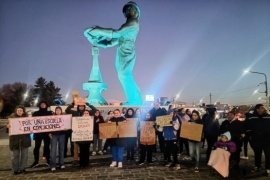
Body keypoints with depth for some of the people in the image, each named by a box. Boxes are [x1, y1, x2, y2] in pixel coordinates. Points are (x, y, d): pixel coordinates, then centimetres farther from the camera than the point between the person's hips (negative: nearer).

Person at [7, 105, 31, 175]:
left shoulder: (26, 117, 6)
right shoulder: (12, 117, -1)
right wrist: (8, 127, -26)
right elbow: (8, 127, -3)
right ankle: (15, 170, 15)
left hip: (25, 139, 2)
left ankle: (22, 168, 18)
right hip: (15, 139, -2)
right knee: (15, 155, 4)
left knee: (24, 154, 6)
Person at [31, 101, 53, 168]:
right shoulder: (35, 113, 7)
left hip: (47, 132, 0)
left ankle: (48, 160, 17)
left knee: (47, 146, 7)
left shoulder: (50, 113, 7)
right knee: (37, 147, 2)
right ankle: (36, 161, 13)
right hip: (38, 132, 0)